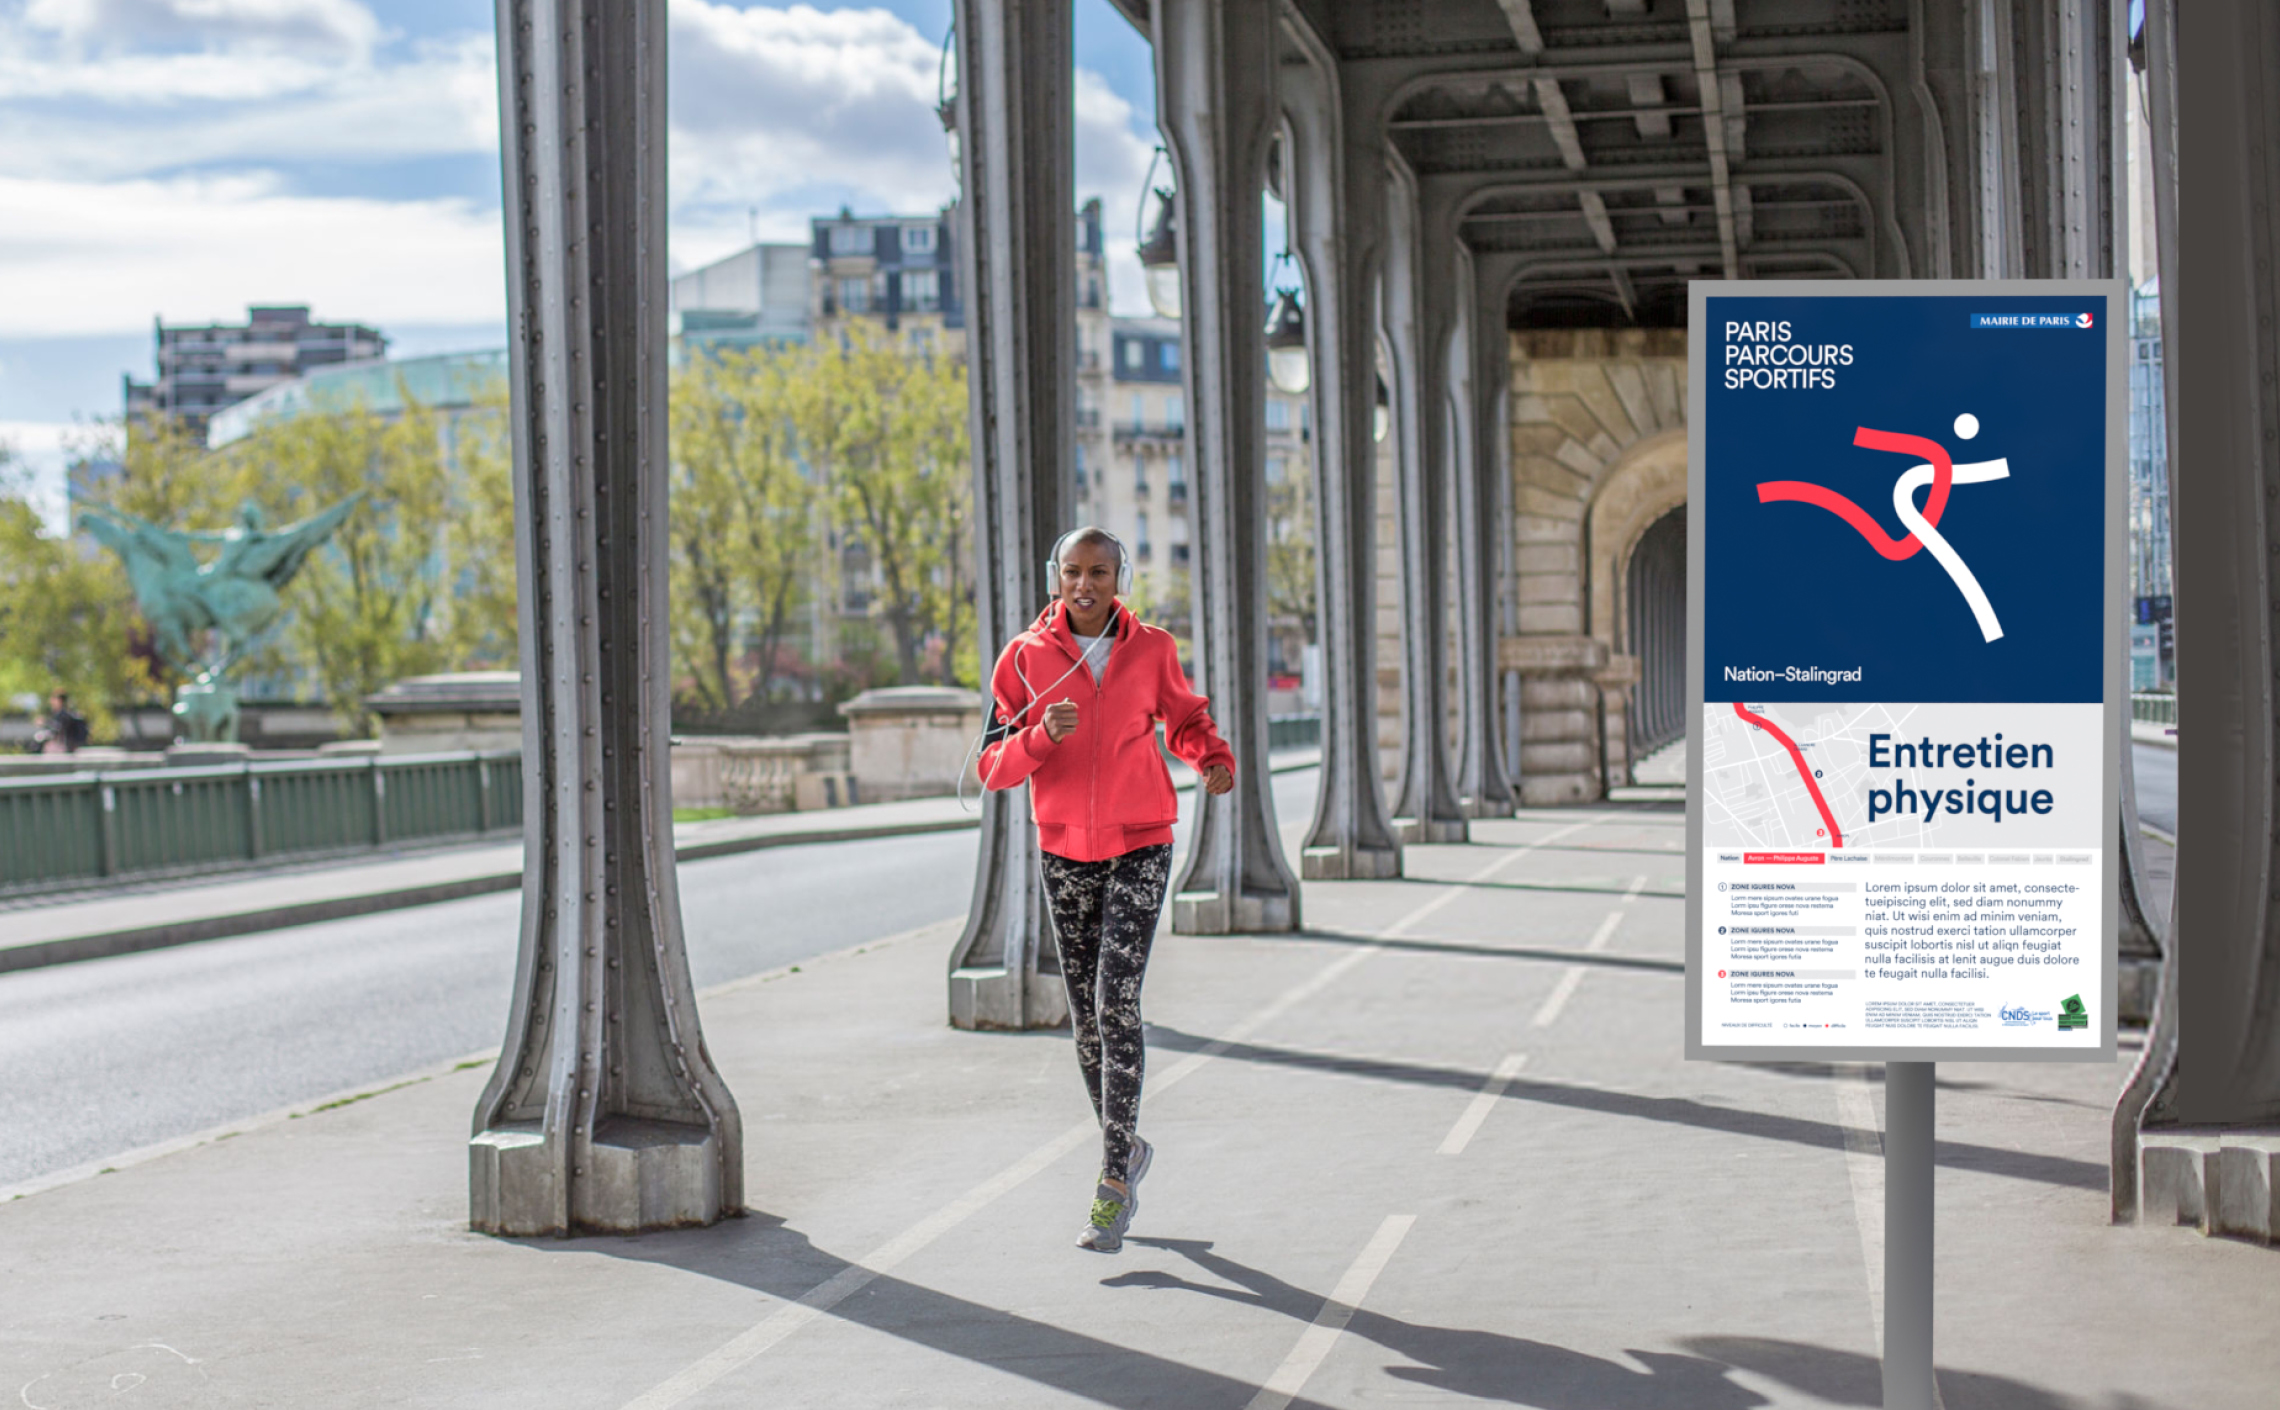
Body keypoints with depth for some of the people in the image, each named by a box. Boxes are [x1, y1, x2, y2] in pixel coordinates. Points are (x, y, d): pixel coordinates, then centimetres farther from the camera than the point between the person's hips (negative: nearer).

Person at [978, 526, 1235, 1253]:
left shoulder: (1151, 649, -2)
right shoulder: (1025, 657, -3)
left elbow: (1185, 717, 17)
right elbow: (993, 764, -4)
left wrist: (1215, 760, -4)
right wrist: (1041, 736, -23)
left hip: (1139, 847, -2)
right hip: (1064, 851, 2)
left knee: (1116, 1004, -13)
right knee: (1086, 1017, 9)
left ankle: (1114, 1182, -10)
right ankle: (1125, 1148, 30)